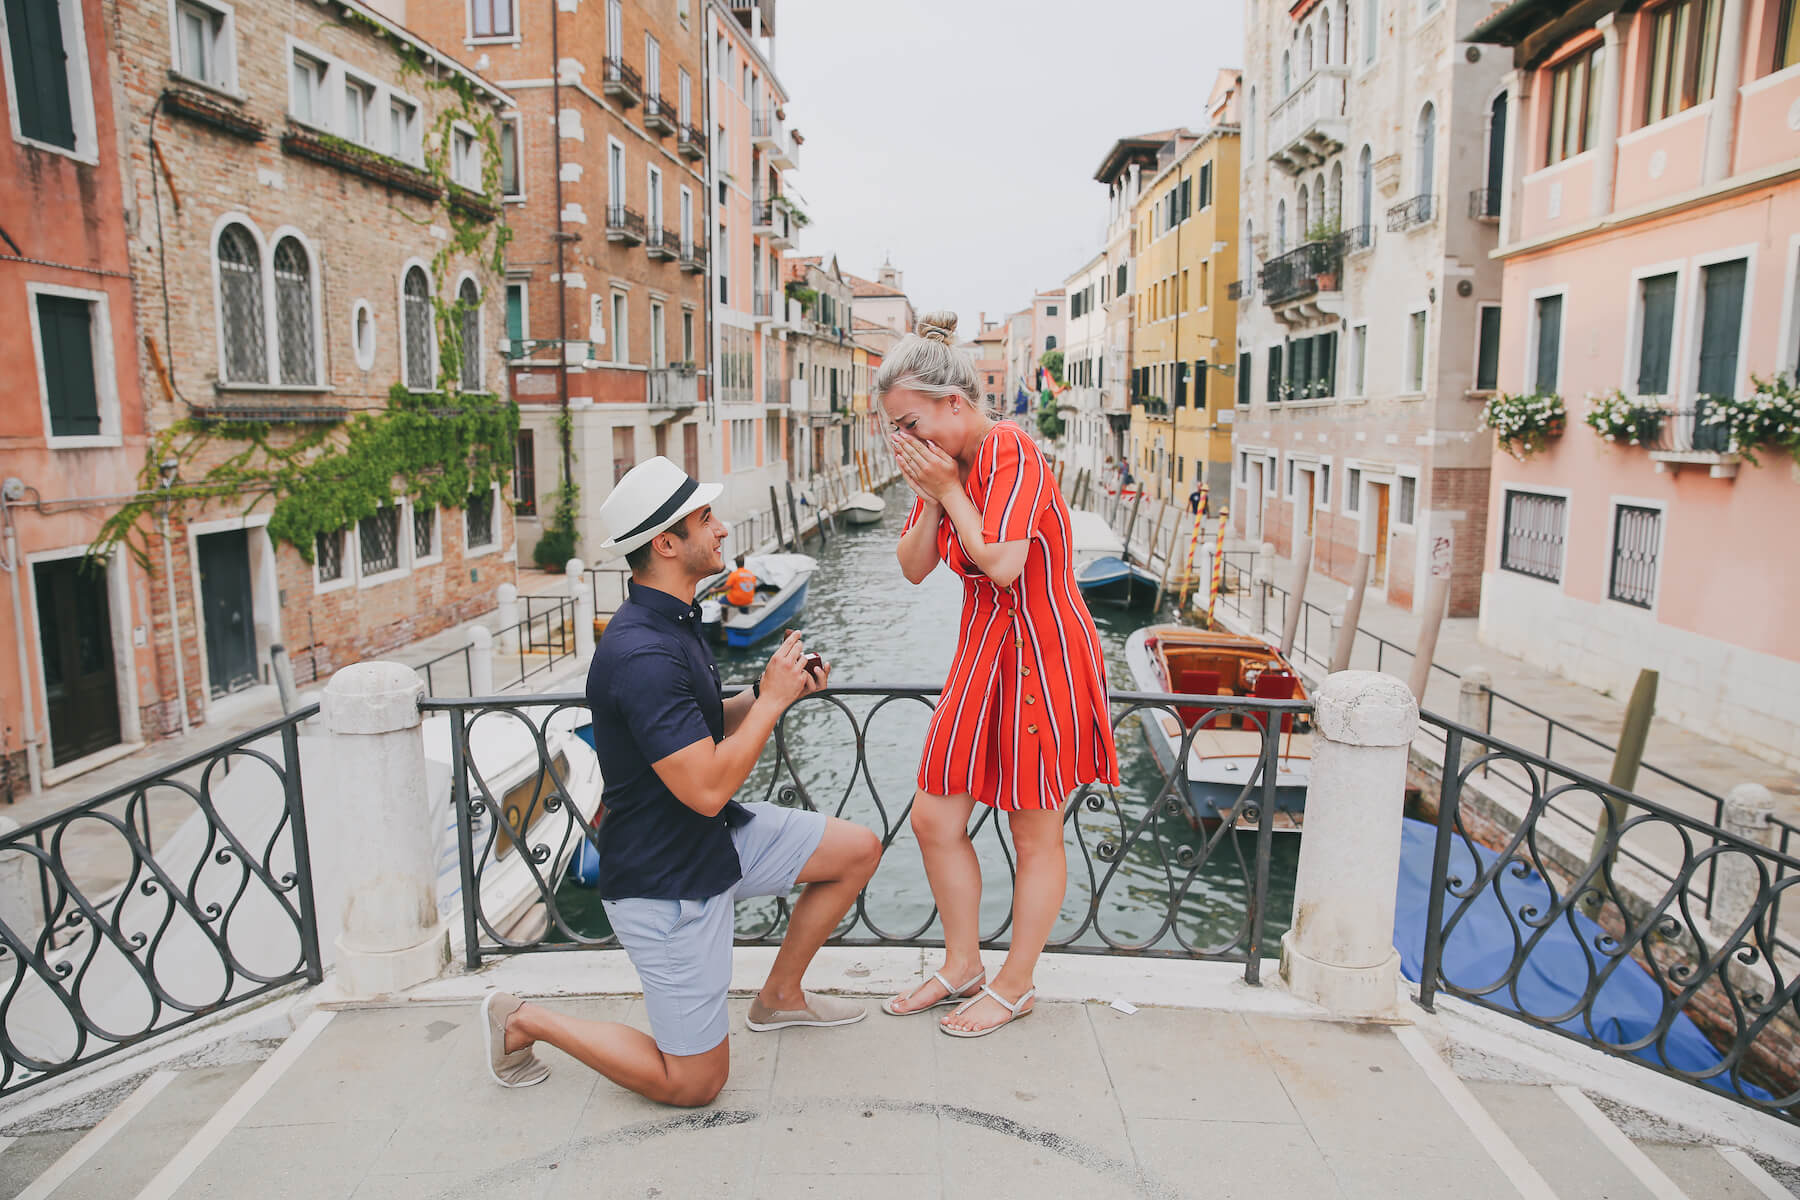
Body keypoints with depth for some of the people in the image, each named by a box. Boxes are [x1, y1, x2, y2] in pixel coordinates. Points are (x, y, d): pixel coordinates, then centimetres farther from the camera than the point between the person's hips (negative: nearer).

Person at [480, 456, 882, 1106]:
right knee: (694, 1082, 2)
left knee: (858, 849, 8)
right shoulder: (640, 654, -29)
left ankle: (779, 996, 25)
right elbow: (706, 787, -30)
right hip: (664, 880, -9)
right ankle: (524, 1020, 16)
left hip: (717, 839, 9)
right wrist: (772, 700, -18)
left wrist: (767, 692, -3)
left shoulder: (676, 621, 4)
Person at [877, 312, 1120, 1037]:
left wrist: (950, 490, -18)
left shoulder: (1012, 452, -18)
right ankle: (962, 968, 31)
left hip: (1041, 657, -8)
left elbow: (1000, 564, -28)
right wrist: (930, 497, -8)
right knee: (934, 819, 11)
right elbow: (913, 568, 6)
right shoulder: (944, 464, 6)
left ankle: (1014, 987, 26)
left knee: (1035, 836, 8)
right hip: (982, 652, 9)